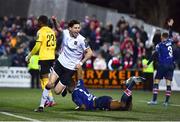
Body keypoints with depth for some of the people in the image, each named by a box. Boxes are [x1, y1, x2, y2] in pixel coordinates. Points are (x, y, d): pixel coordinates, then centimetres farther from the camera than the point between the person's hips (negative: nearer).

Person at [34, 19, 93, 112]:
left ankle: (64, 86, 33)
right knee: (50, 84, -13)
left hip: (70, 68, -3)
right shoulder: (65, 33, -4)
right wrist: (55, 21, 3)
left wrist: (81, 63, -12)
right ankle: (41, 105, 2)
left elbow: (89, 53, -7)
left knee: (57, 91, -3)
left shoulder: (81, 40, -16)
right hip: (60, 62, 3)